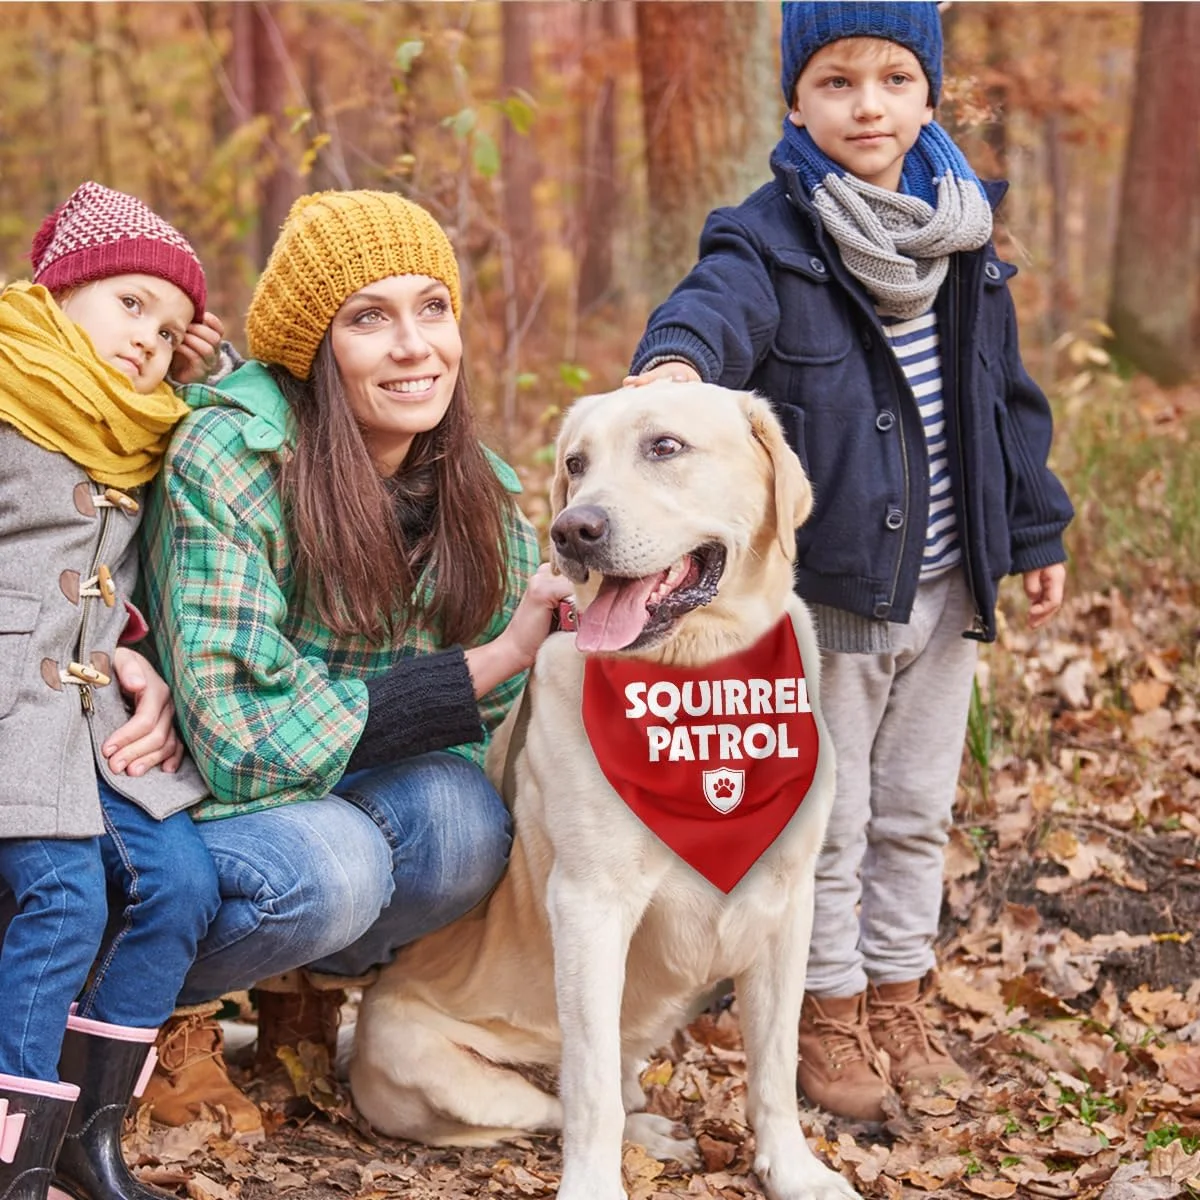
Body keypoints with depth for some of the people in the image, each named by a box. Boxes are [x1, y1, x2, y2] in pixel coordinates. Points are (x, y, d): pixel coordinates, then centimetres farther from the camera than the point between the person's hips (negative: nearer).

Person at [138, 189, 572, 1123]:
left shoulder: (481, 492, -4)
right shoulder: (227, 459, -22)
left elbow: (508, 719, 1)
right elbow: (245, 736, -26)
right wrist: (489, 664, -28)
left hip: (359, 789, 5)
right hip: (195, 799, -4)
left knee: (465, 820, -28)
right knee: (329, 870, -35)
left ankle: (311, 980, 3)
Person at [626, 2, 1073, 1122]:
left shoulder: (965, 241, 5)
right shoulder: (771, 238, -12)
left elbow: (1007, 397, 13)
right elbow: (718, 304, -34)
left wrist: (1036, 531, 14)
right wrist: (676, 357, -57)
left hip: (944, 590, 5)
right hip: (825, 593, -5)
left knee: (916, 814, 17)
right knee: (826, 820, 6)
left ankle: (899, 1000, 33)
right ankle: (829, 1014, 23)